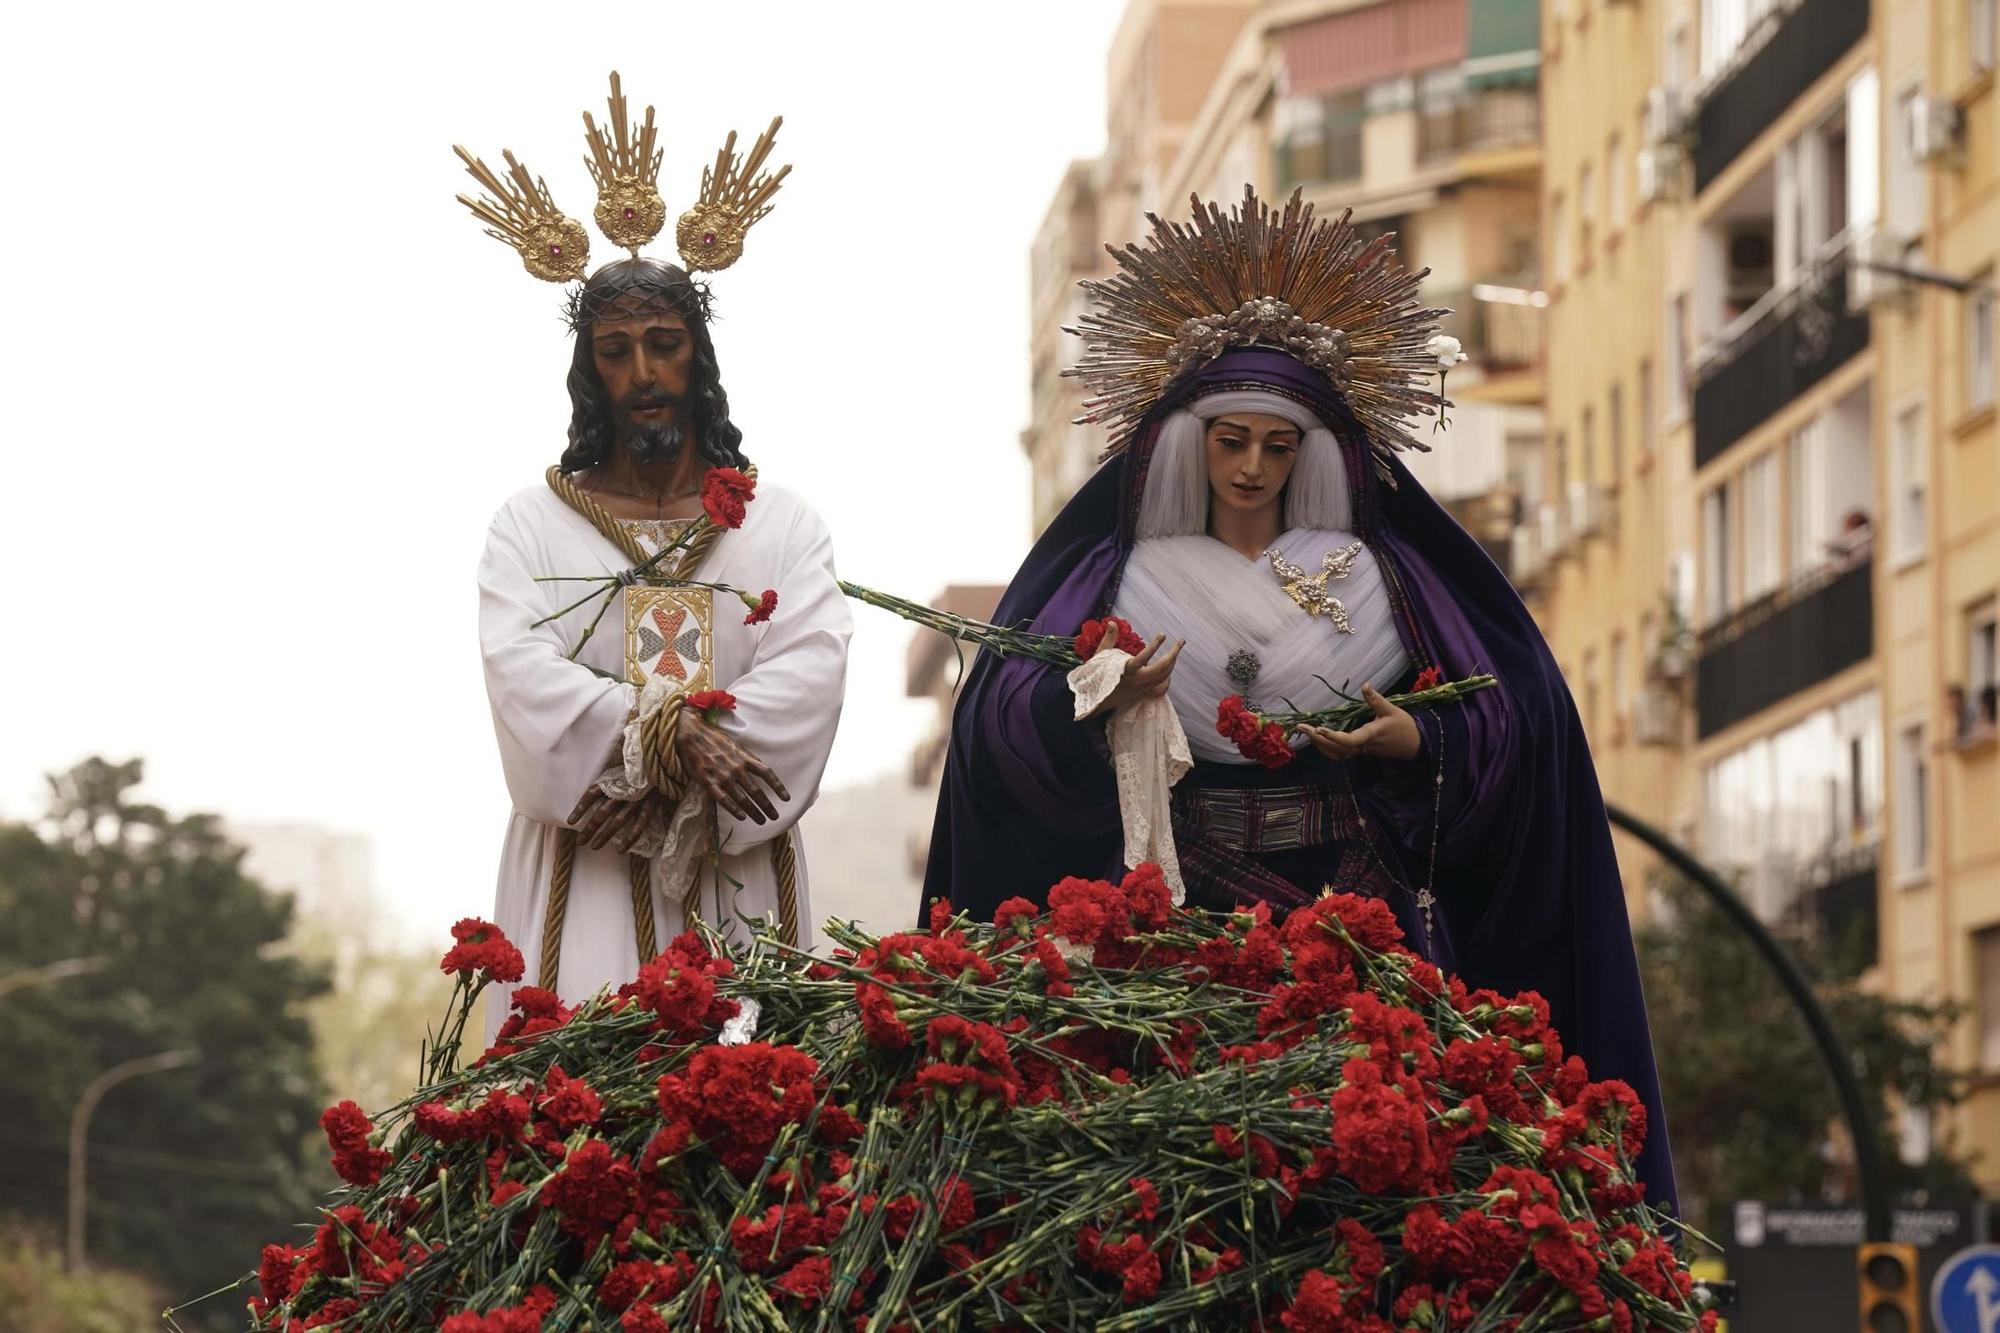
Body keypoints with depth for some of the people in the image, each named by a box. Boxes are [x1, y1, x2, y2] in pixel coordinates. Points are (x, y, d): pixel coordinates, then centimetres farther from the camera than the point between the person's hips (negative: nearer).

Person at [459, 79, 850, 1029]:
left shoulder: (782, 525, 13)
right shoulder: (530, 525, 11)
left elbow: (811, 669, -3)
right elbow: (519, 668, -6)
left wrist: (678, 792, -15)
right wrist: (671, 737, -20)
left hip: (733, 874, 1)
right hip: (581, 877, -1)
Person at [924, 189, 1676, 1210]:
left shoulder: (1377, 570, 11)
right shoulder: (1121, 571, 9)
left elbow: (1514, 712, 7)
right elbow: (1002, 713, -3)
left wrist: (1413, 742, -12)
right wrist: (1097, 708, -23)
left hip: (1355, 901, 1)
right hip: (1178, 911, 0)